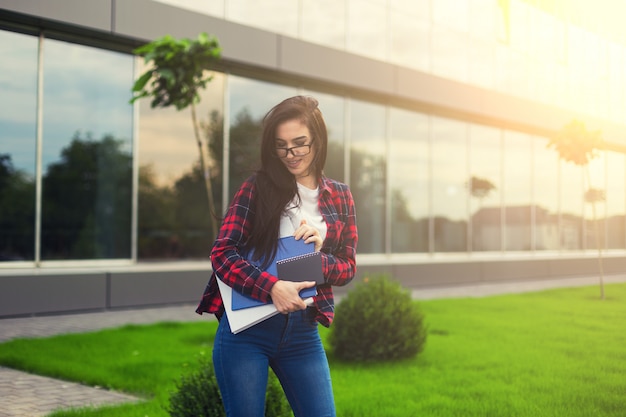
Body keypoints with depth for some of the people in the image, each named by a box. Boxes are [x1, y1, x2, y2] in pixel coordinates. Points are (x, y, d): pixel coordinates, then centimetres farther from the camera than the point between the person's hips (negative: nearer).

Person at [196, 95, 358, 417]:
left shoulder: (339, 197, 7)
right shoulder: (257, 188, -1)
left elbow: (348, 267, 10)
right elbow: (222, 253, -8)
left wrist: (319, 255, -13)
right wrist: (272, 287, -22)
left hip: (302, 331, 3)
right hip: (245, 328, -2)